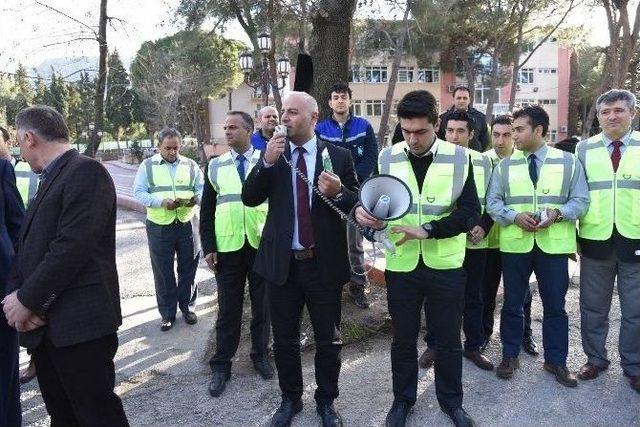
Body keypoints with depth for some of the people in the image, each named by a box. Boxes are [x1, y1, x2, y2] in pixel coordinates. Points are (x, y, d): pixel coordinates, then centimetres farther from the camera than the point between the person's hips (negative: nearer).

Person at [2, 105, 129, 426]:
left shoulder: (86, 172, -10)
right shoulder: (51, 180, 19)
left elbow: (71, 247, -19)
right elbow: (27, 245, 14)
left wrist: (27, 300, -11)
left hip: (80, 322, -8)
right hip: (45, 324, 9)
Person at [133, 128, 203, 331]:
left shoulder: (190, 165, 7)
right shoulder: (147, 166, 2)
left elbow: (202, 188, 7)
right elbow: (139, 192, -4)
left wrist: (196, 198, -16)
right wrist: (161, 202, -20)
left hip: (187, 223, 2)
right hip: (159, 226, -1)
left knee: (188, 268, 11)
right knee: (163, 271, 6)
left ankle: (188, 307, 27)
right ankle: (167, 313, 19)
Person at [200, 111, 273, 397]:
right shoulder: (216, 166, 5)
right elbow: (207, 210, 6)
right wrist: (208, 247, -1)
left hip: (262, 246, 0)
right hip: (227, 247, 1)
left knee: (262, 304, 12)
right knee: (228, 308, 7)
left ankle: (260, 355, 30)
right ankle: (221, 365, 20)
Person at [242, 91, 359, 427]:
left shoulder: (338, 156, -2)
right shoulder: (272, 155, 3)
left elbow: (356, 204, -1)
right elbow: (249, 198, -5)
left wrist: (338, 192, -22)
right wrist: (266, 162, -18)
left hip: (324, 263, -1)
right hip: (282, 262, 2)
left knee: (328, 340, 13)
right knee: (284, 339, 16)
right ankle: (290, 399, 38)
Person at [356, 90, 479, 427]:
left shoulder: (459, 158, -5)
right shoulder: (387, 157, -1)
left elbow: (470, 211, -9)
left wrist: (427, 229, -22)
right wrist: (361, 210, -18)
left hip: (445, 266, -1)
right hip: (401, 265, 1)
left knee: (448, 339, 14)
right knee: (403, 339, 15)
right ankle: (403, 399, 37)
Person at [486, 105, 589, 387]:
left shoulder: (568, 162, 3)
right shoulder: (505, 165, 4)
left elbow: (581, 200, 2)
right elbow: (492, 202, 2)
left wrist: (558, 213, -17)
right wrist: (515, 217, -16)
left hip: (554, 244, 0)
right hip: (515, 244, 1)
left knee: (555, 305, 9)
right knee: (513, 303, 10)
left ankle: (556, 361, 26)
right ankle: (509, 356, 27)